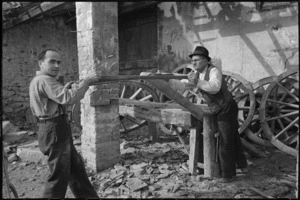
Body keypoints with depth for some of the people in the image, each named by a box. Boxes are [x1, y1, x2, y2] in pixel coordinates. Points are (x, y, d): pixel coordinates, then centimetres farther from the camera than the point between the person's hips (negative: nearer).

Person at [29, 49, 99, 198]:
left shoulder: (38, 80, 16)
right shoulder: (44, 80, -18)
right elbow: (68, 99, -29)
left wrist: (67, 87, 2)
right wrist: (87, 81, -20)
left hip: (59, 131, 11)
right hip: (54, 131, -11)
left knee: (76, 167, 19)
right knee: (59, 176, 1)